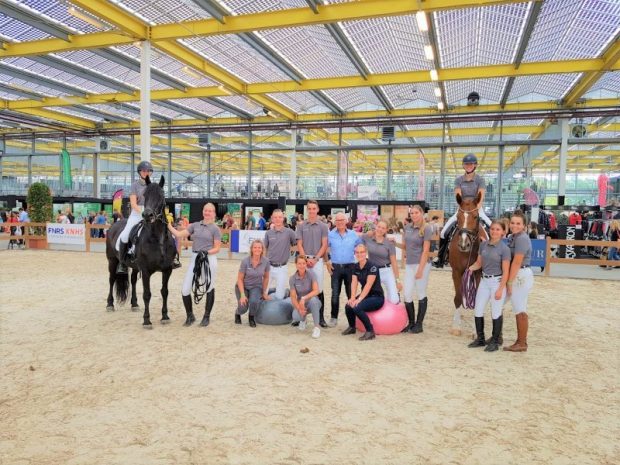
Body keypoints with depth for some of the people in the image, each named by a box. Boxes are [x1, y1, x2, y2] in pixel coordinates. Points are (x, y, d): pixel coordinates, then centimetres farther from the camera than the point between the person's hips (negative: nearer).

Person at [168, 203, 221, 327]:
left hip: (209, 260, -3)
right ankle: (190, 315, 20)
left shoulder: (215, 229, -1)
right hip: (195, 259, 4)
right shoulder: (195, 225, 10)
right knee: (185, 290, 0)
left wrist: (206, 252, -20)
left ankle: (206, 316, 22)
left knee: (209, 288, 6)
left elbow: (217, 248, -5)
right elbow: (179, 235, 5)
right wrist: (168, 224, -1)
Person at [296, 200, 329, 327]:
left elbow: (324, 245, 0)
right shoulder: (301, 226, 7)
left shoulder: (323, 226, 4)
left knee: (319, 289, -2)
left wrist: (315, 259, -9)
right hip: (304, 259, 1)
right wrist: (306, 259, -8)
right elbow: (299, 245, 4)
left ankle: (321, 317, 4)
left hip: (317, 260, -1)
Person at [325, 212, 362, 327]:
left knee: (351, 293, 6)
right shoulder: (330, 235, 0)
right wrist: (327, 262, 0)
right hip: (335, 267, -1)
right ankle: (334, 317, 12)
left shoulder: (353, 235, 3)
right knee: (335, 293, 2)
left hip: (350, 266, 1)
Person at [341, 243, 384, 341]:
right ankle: (352, 327, 10)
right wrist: (353, 297, -18)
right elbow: (354, 283, -3)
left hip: (377, 297, -6)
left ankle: (370, 331, -13)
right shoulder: (356, 267, 4)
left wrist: (359, 299, -29)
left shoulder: (372, 266, -17)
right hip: (365, 295, 6)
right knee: (348, 306, -17)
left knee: (357, 307, -29)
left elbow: (368, 285, -23)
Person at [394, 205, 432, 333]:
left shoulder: (426, 228, -8)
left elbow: (426, 250, -12)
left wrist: (420, 269, -17)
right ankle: (411, 322, 20)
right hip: (409, 265, 6)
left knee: (421, 294, 5)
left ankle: (419, 324, 15)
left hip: (422, 264, -6)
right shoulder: (407, 227, 8)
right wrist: (394, 243, -2)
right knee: (407, 295, 5)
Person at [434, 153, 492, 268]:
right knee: (444, 231, -9)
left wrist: (476, 209, -32)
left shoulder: (480, 180, -2)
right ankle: (440, 258, 1)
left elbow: (481, 196, -16)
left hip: (477, 209, -1)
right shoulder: (458, 180, 3)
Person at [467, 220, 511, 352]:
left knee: (496, 313, 4)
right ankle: (480, 339, 25)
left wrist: (500, 290, -16)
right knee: (478, 311, 9)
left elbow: (505, 272, -13)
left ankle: (495, 342, 19)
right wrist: (471, 268, -11)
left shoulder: (504, 248, -12)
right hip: (484, 280, 6)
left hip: (497, 281, -6)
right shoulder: (483, 244, 3)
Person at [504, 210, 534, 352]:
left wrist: (509, 282, -19)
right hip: (517, 276, 10)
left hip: (521, 276, -10)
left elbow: (517, 263, -20)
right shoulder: (512, 237, 12)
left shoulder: (522, 238, -17)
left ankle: (522, 344, 8)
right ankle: (520, 340, 25)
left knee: (520, 311, -1)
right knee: (519, 310, 15)